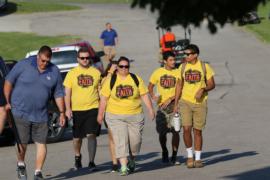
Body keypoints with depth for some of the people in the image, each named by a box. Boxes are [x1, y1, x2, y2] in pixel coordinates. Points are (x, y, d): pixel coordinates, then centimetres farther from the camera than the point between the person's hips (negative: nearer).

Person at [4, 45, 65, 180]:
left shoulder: (54, 72, 3)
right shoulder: (23, 65, -5)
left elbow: (58, 94, 9)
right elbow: (8, 82, 1)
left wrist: (62, 112, 7)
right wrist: (7, 102, -4)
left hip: (40, 116, 3)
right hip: (20, 112, -2)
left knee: (41, 143, 0)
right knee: (22, 142, 1)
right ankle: (21, 165, 27)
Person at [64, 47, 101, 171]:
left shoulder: (96, 72, 7)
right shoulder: (72, 73, 5)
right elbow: (67, 93, 4)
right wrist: (68, 109, -6)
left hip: (93, 108, -1)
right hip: (76, 109, 1)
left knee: (91, 135, -13)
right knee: (77, 137, 11)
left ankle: (91, 162, -11)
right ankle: (77, 156, 37)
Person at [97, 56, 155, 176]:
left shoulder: (136, 79, 5)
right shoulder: (110, 81, 1)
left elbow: (144, 95, 5)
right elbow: (104, 99, 3)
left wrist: (150, 109, -3)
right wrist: (100, 114, 1)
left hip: (135, 116, 2)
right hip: (116, 117, -2)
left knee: (135, 140, 3)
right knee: (121, 141, -11)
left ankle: (132, 161, 30)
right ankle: (123, 166, -13)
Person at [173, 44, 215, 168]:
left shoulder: (204, 67, -2)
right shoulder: (182, 67, 5)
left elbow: (211, 84, 2)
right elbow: (179, 85, 11)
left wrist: (203, 89, -18)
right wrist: (176, 103, 8)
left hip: (200, 103, -1)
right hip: (185, 102, 1)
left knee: (197, 131, 3)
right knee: (186, 129, -11)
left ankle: (198, 159, 13)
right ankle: (190, 156, 6)